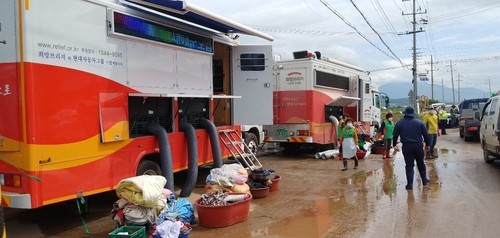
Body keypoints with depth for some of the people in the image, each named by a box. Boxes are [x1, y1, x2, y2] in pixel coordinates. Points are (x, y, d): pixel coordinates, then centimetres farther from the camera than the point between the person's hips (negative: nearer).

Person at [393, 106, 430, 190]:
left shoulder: (399, 123, -1)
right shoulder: (419, 122, 1)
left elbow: (395, 135, 2)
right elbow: (425, 134, 3)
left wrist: (394, 145, 13)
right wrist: (427, 144, 12)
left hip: (406, 146, -1)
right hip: (418, 145, 1)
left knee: (409, 165, 2)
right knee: (420, 163, 17)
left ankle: (410, 184, 0)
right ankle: (424, 180, 30)